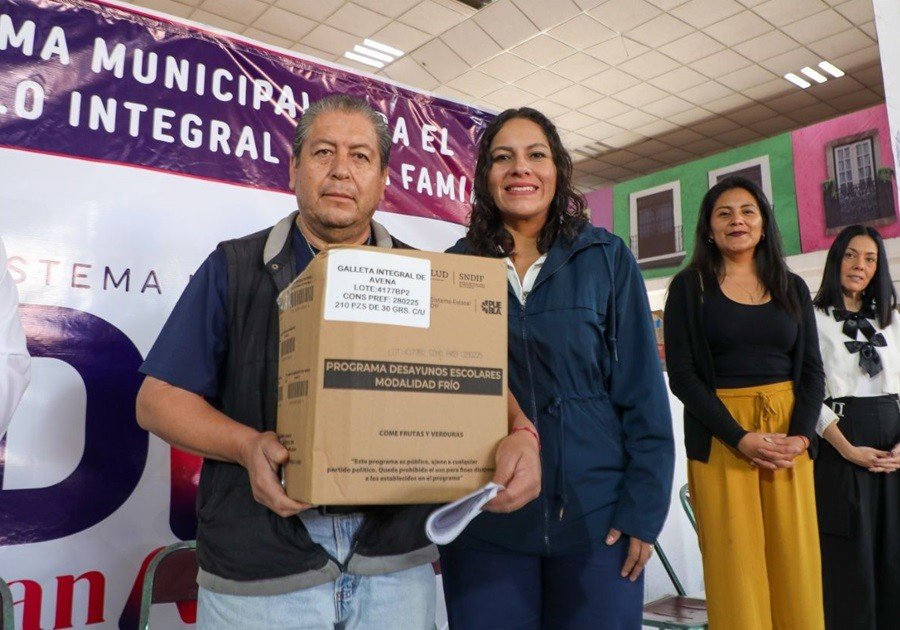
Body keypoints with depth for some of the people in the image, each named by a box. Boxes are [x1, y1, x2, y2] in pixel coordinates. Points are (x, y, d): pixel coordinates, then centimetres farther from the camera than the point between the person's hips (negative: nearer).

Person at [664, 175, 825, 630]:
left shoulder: (792, 287, 13)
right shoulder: (690, 285, 2)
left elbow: (812, 370, 10)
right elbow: (682, 374, -5)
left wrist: (799, 435, -8)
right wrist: (741, 438, -14)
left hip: (789, 434, 3)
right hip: (719, 436, -3)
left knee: (795, 562, 4)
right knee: (736, 563, -2)